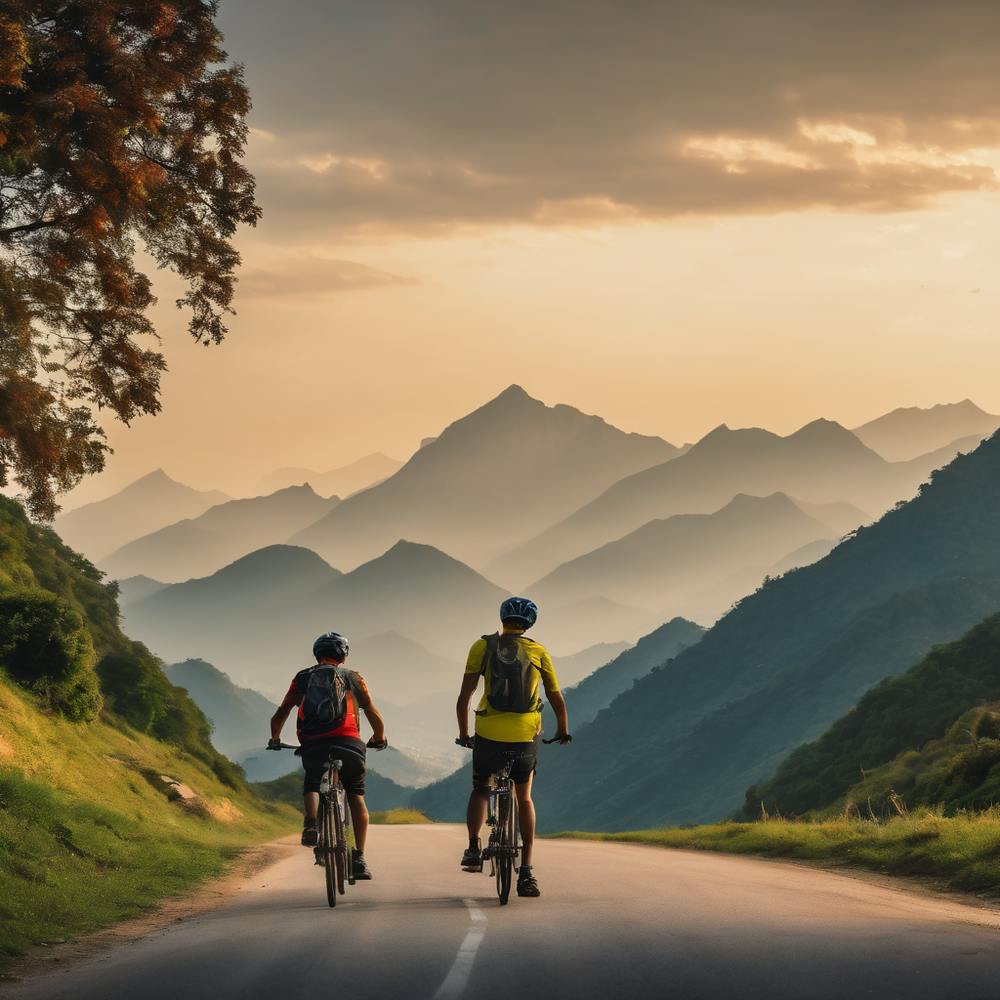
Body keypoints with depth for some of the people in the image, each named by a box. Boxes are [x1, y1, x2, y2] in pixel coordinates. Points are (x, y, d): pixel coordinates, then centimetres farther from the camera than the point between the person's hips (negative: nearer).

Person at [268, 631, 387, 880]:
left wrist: (275, 740, 34)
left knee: (312, 786, 27)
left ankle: (311, 821, -4)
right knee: (356, 796, 16)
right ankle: (360, 857, 4)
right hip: (348, 744, -1)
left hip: (312, 747, 1)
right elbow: (376, 719, 15)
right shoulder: (352, 677, 16)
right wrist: (379, 740, 35)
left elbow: (279, 717, 15)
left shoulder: (303, 677, 18)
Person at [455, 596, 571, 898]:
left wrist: (463, 733, 14)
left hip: (489, 733, -1)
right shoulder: (538, 652, 6)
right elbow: (557, 699, 9)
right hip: (526, 735, 1)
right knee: (524, 799, 16)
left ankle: (474, 849, 3)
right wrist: (562, 731, 26)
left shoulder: (483, 646, 4)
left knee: (480, 788, 23)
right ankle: (526, 872, 8)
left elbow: (464, 697, 2)